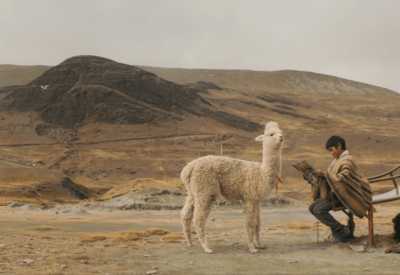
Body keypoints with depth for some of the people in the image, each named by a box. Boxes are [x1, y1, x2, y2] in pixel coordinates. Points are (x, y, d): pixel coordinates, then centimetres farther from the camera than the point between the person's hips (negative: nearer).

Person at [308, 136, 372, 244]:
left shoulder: (347, 160, -16)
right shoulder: (338, 159, 15)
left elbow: (342, 178, -30)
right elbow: (332, 176, 19)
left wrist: (325, 174, -30)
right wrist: (321, 176, 0)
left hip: (347, 195, -10)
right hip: (337, 193, 10)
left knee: (319, 210, -24)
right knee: (312, 208, -4)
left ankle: (342, 231, -6)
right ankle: (336, 230, 2)